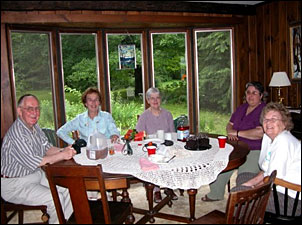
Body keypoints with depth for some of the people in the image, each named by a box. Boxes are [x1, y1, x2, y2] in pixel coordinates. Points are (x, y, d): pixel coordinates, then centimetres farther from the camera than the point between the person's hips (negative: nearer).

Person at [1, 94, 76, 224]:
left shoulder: (34, 127, 5)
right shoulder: (16, 132, -24)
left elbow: (46, 148, 11)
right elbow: (31, 162, -27)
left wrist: (63, 150, -10)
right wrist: (62, 155, -26)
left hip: (36, 174, 9)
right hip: (14, 184, -9)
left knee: (67, 189, -1)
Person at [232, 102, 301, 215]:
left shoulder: (284, 141, -22)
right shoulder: (268, 138, 8)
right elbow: (266, 170, 14)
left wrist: (251, 188, -9)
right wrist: (250, 183, 4)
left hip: (292, 199, -10)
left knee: (236, 192, -17)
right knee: (242, 177, 20)